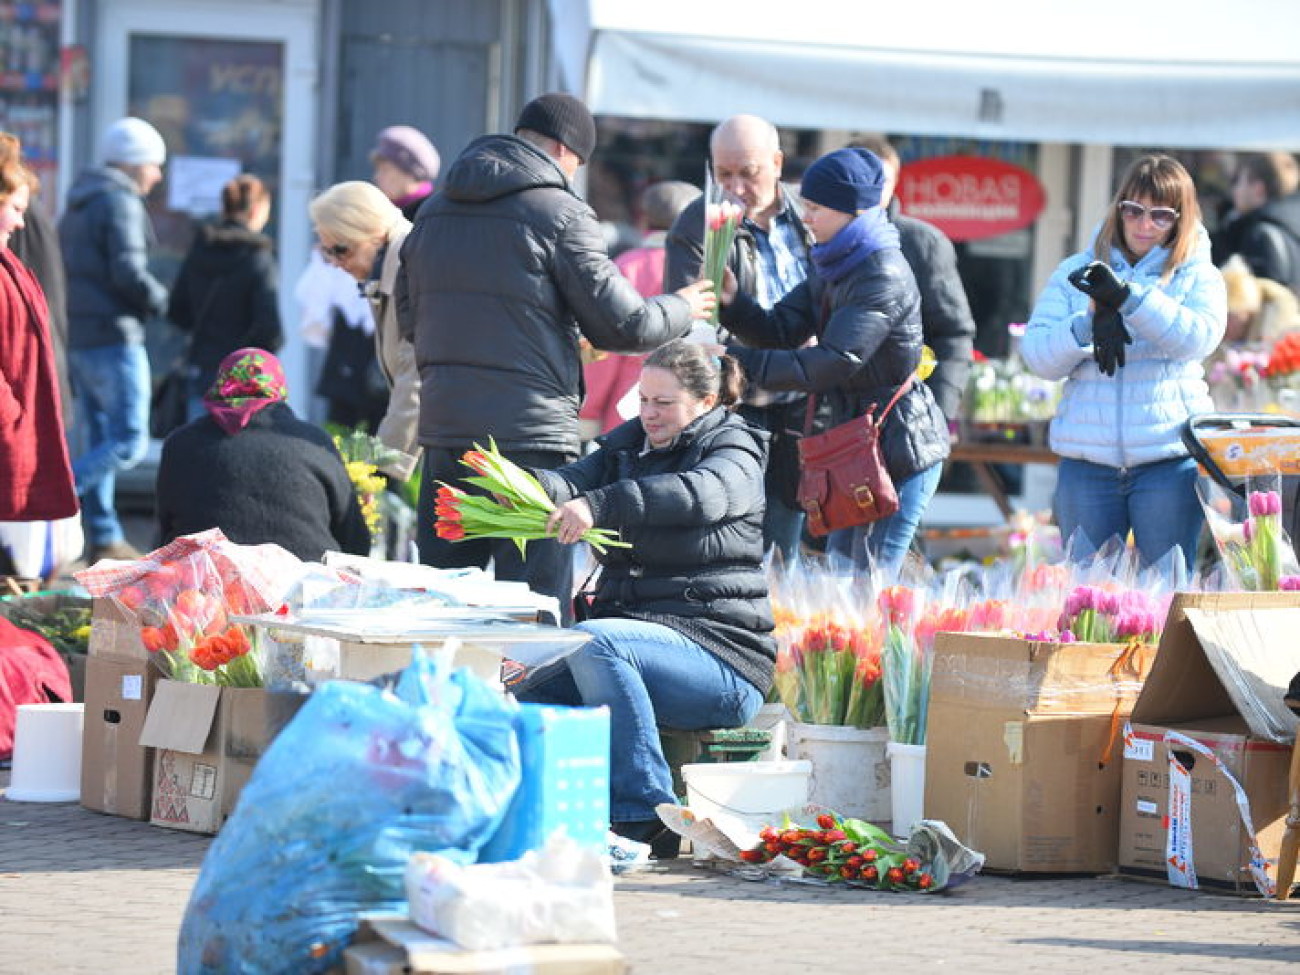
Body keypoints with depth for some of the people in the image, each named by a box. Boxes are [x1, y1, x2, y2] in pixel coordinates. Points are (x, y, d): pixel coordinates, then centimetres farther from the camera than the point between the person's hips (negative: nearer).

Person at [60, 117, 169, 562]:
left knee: (96, 439, 12)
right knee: (130, 441, -8)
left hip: (78, 336, 10)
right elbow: (128, 273, -20)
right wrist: (159, 300, -3)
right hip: (113, 337, -10)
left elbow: (65, 269, 19)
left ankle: (105, 539, 13)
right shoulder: (120, 203, -11)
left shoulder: (79, 203, 18)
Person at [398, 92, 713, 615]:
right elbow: (623, 325, -7)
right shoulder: (559, 213, -8)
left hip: (444, 432, 6)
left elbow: (410, 320, 21)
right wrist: (682, 309, 12)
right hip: (530, 435, -6)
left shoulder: (434, 211, 12)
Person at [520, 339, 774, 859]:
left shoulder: (735, 454, -3)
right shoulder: (628, 443, 19)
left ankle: (645, 817, -30)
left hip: (720, 654, -7)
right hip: (634, 631, 7)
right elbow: (574, 483, -1)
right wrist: (532, 486, -27)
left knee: (593, 641, -33)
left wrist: (600, 504, -43)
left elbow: (698, 493, -28)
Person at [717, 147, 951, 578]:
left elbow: (833, 363, -28)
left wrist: (739, 360, -29)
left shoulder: (884, 276, -20)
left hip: (900, 447, -10)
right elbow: (783, 330, 7)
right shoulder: (834, 267, 10)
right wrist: (732, 301, -12)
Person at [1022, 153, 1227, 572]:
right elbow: (1037, 356, 2)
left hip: (1168, 460, -2)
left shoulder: (1197, 276, 7)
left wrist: (1126, 297, -24)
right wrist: (1091, 322, -17)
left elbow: (1199, 337, -14)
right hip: (1087, 463, 2)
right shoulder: (1075, 273, 11)